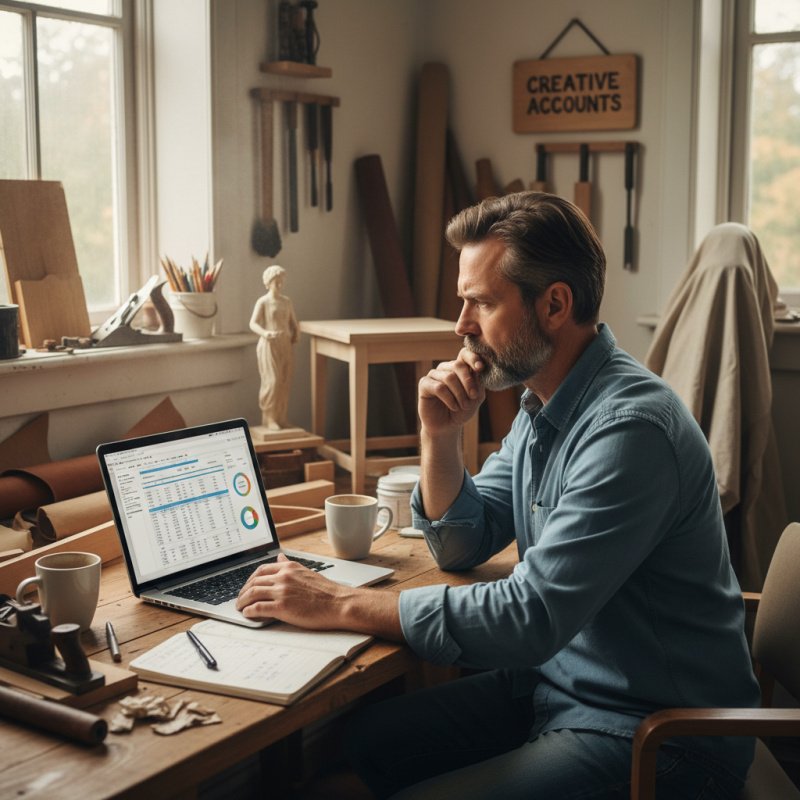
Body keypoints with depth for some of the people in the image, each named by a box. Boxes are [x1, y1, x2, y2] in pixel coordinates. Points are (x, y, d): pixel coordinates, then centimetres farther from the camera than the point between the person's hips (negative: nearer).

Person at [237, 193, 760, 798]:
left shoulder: (629, 427, -26)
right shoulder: (542, 405, 5)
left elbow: (531, 617, -29)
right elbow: (461, 547, 12)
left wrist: (339, 605, -23)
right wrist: (440, 435, -6)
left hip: (653, 732, -8)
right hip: (554, 678, 9)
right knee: (368, 741, 4)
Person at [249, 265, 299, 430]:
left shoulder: (287, 301, 12)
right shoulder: (263, 302, -5)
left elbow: (293, 322, 23)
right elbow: (253, 323, -15)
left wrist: (296, 333, 3)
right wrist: (264, 333, -33)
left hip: (285, 345, 6)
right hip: (269, 345, -6)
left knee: (285, 382, 6)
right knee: (272, 381, -9)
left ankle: (281, 416, 15)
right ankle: (269, 418, 0)